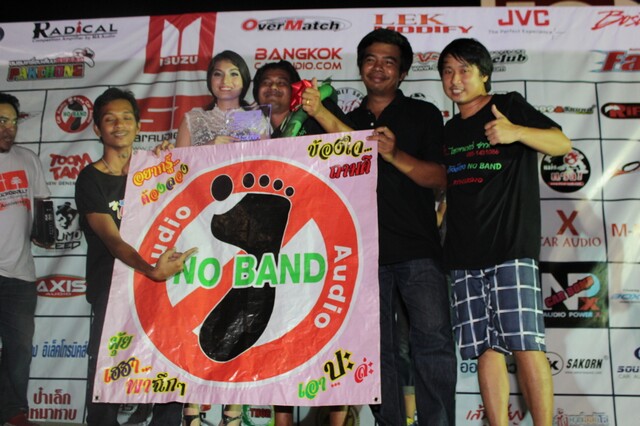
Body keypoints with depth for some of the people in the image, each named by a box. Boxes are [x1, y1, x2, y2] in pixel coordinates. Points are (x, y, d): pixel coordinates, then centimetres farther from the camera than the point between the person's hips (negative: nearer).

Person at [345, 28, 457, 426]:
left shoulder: (423, 114, 10)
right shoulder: (348, 121, 19)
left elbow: (439, 177, -2)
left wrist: (394, 155, -17)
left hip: (417, 248, -3)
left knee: (433, 340, -12)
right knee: (377, 348, 5)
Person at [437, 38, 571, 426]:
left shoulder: (510, 106, 4)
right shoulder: (450, 131, 19)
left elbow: (562, 143, -7)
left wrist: (516, 132, -25)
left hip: (511, 247, -5)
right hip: (464, 254, 5)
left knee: (526, 344, -8)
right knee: (487, 348, 4)